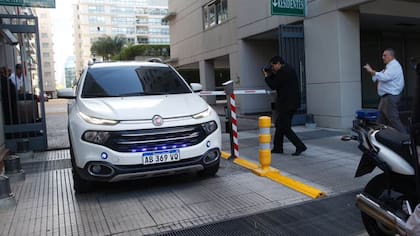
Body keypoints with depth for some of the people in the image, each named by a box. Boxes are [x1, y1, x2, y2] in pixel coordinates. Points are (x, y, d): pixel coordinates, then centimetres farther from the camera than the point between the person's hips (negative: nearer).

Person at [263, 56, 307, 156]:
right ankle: (277, 148, 24)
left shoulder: (283, 72, -16)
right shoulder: (289, 70, 16)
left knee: (284, 127, -5)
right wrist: (271, 75, 9)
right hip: (291, 103, 11)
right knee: (279, 124, 17)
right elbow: (278, 83, 21)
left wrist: (266, 76, 1)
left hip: (286, 104, -11)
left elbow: (273, 86, -15)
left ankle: (300, 146, -4)